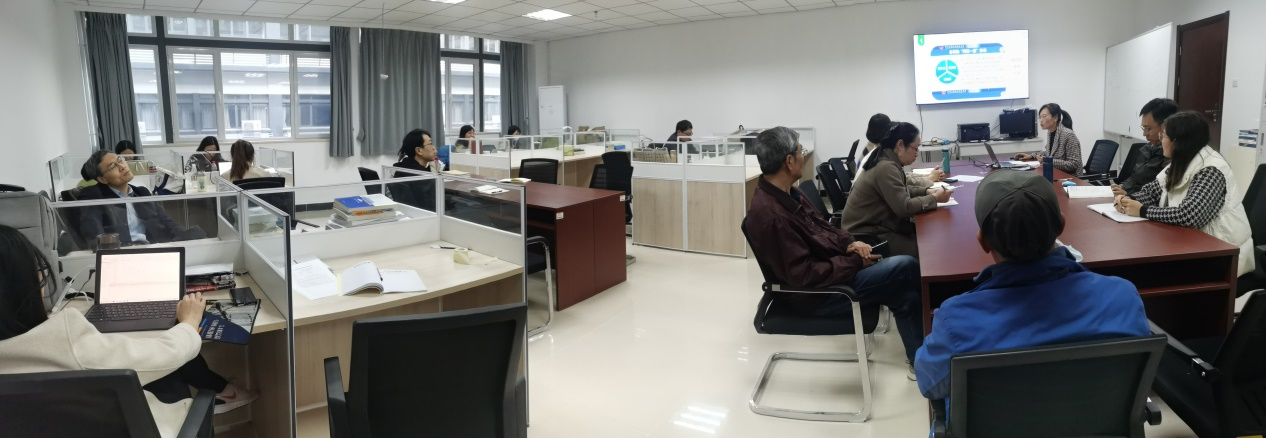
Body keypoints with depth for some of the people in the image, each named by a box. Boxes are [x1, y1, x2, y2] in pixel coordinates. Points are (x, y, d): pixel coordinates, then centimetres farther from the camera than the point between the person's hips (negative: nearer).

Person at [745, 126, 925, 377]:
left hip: (828, 267, 9)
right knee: (907, 267, -9)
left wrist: (849, 244, -3)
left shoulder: (785, 193, 2)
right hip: (814, 293, -9)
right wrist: (856, 262, -18)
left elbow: (821, 228, 15)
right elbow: (804, 275, -27)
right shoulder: (771, 215, -28)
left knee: (906, 295, -1)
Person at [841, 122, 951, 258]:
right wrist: (935, 198, -12)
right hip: (867, 234, -10)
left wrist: (927, 190, 5)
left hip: (876, 225, 10)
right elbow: (904, 207, -26)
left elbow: (903, 190, 22)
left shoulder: (888, 161, 7)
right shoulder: (886, 168, -23)